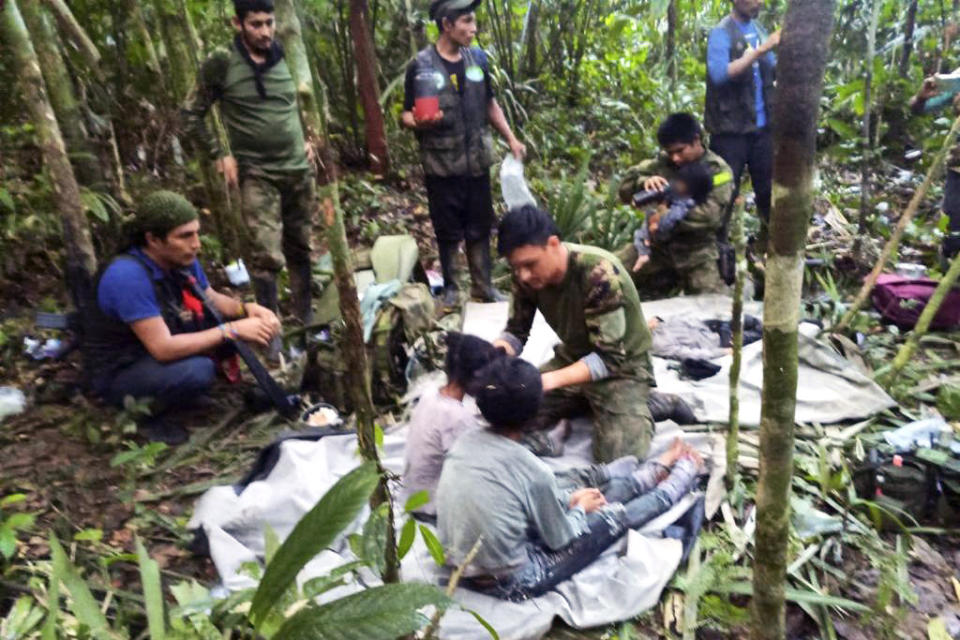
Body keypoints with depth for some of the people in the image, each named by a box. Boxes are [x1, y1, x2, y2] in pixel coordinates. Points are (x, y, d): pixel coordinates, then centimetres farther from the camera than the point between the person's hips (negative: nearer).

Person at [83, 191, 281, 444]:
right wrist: (232, 330, -31)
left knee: (227, 318, -3)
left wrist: (247, 309, -16)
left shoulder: (181, 260, -8)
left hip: (159, 348, 8)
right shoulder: (129, 276, -32)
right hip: (119, 373, -8)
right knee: (198, 371, -33)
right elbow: (163, 348, -33)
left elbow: (213, 300, 6)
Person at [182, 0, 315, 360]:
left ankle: (305, 315, 28)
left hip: (299, 169, 4)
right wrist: (219, 155, -5)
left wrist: (309, 139, 10)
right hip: (257, 174, -4)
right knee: (266, 255, -12)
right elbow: (190, 115, 0)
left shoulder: (287, 59, 5)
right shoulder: (221, 64, -7)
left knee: (300, 248, 12)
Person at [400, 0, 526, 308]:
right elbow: (406, 115, -5)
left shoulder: (477, 58, 6)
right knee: (448, 232, 6)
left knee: (480, 228, 11)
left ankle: (483, 286, 24)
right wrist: (419, 123, -27)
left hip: (477, 162, 4)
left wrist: (511, 139, 11)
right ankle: (450, 288, 22)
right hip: (441, 166, -4)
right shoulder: (421, 66, -8)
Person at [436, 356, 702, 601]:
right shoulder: (533, 471, -28)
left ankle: (658, 469, 37)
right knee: (616, 516, 7)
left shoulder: (465, 441, -8)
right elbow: (560, 539, -10)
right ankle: (684, 474, 33)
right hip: (507, 584, -6)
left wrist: (569, 499, 11)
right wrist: (580, 508, 9)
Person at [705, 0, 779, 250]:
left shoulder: (759, 30, 11)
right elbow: (719, 74, -25)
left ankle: (768, 241, 30)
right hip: (731, 129, -6)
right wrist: (761, 50, -24)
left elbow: (776, 73, 14)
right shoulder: (721, 33, -9)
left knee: (770, 187, 14)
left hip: (762, 126, 7)